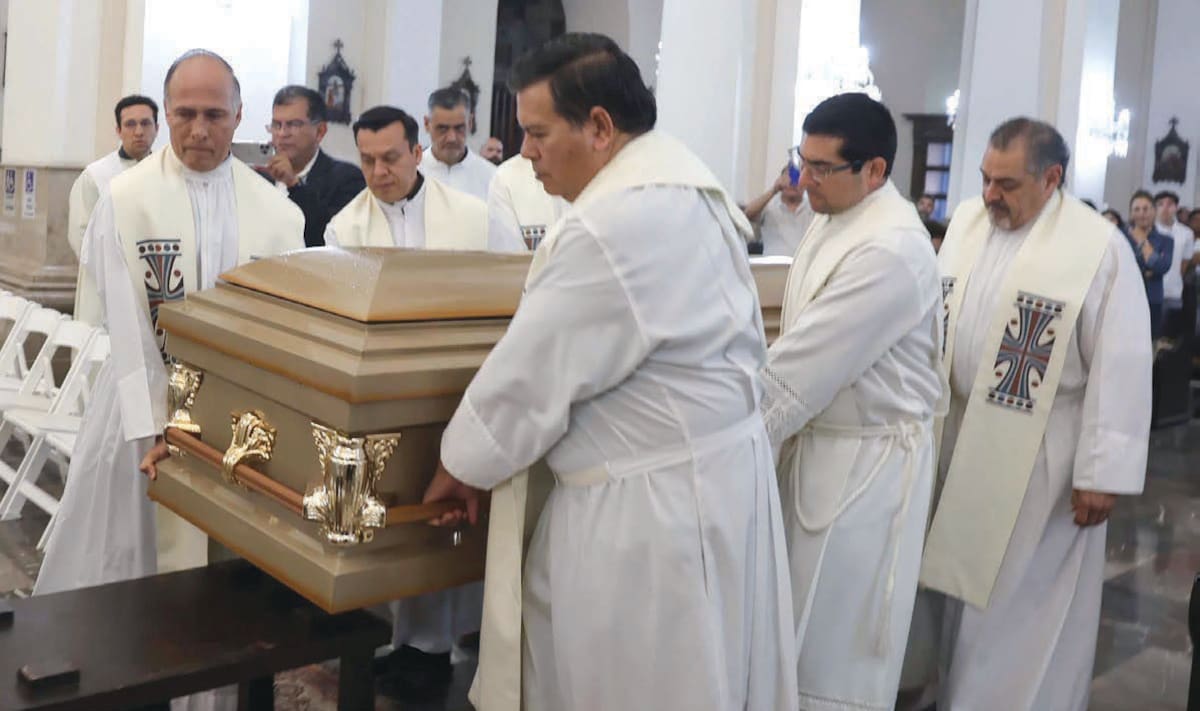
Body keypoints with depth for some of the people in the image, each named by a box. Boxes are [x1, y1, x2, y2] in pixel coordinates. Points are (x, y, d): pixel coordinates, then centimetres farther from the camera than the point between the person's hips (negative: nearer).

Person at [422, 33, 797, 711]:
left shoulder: (615, 224, -24)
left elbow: (528, 375, -18)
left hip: (653, 502, -10)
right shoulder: (684, 183, 9)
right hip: (711, 470, 10)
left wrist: (460, 466, -1)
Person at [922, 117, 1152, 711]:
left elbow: (1121, 366, -15)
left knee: (1027, 600, 6)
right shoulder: (966, 220, 4)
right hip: (959, 440, 5)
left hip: (1039, 461, -5)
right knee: (964, 579, 15)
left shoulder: (1100, 246, -14)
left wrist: (1103, 471, -15)